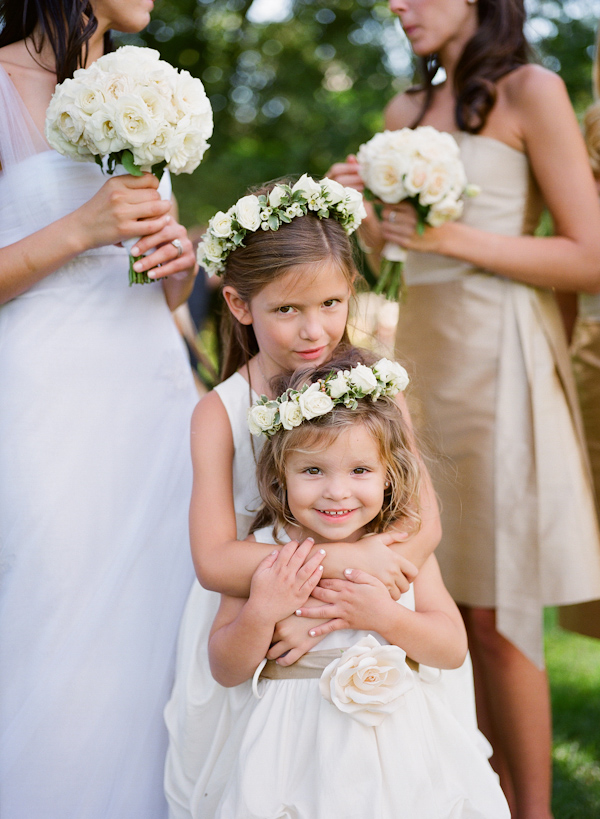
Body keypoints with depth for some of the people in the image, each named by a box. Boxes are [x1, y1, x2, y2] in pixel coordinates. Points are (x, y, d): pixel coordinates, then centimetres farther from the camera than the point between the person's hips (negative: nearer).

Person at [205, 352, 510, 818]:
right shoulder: (263, 553, -9)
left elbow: (454, 649, -3)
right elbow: (226, 671, -5)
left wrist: (384, 616, -18)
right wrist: (261, 611, -23)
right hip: (299, 750, -1)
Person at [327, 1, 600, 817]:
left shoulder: (530, 92, -2)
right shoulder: (406, 110, 16)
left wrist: (455, 236, -13)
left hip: (499, 359, -6)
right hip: (421, 350, 6)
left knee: (498, 612, -4)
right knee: (452, 603, 7)